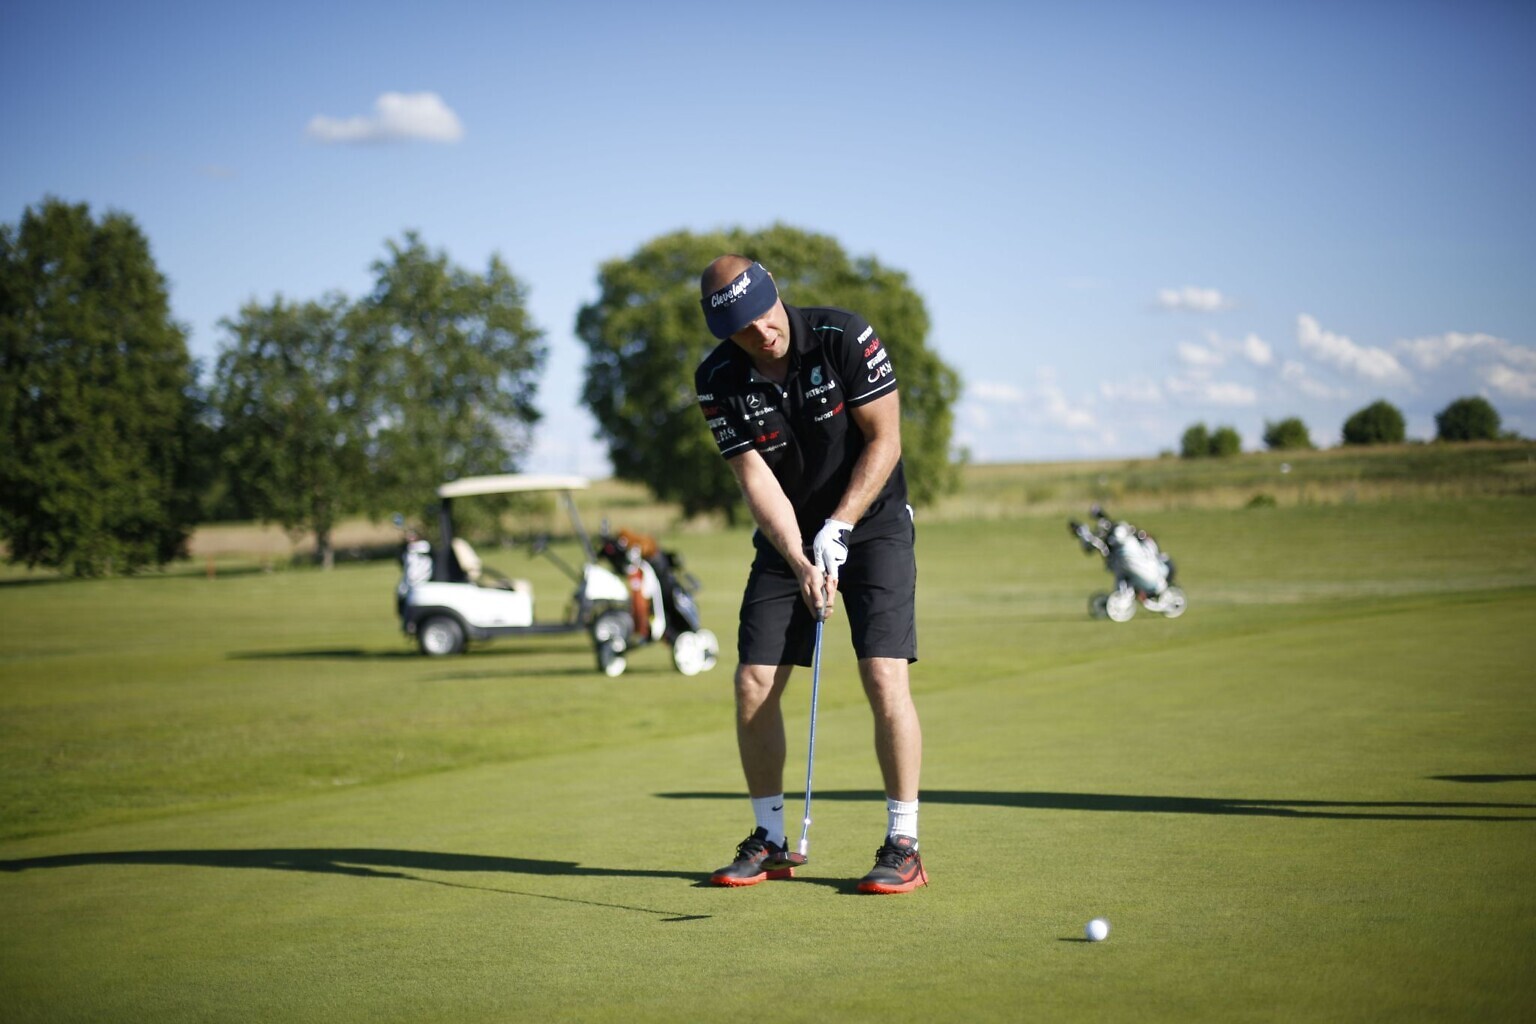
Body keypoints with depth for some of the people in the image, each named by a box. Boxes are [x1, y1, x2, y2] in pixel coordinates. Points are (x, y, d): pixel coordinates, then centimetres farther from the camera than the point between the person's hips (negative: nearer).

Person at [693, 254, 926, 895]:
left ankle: (903, 847, -7)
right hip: (787, 538, 3)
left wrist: (838, 529, -20)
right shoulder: (717, 381, -11)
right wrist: (801, 562, -25)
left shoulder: (844, 338, -18)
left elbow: (884, 440, -14)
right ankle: (770, 841, 13)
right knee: (754, 686, -3)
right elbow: (756, 480, -13)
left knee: (884, 678, -16)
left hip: (873, 524, -3)